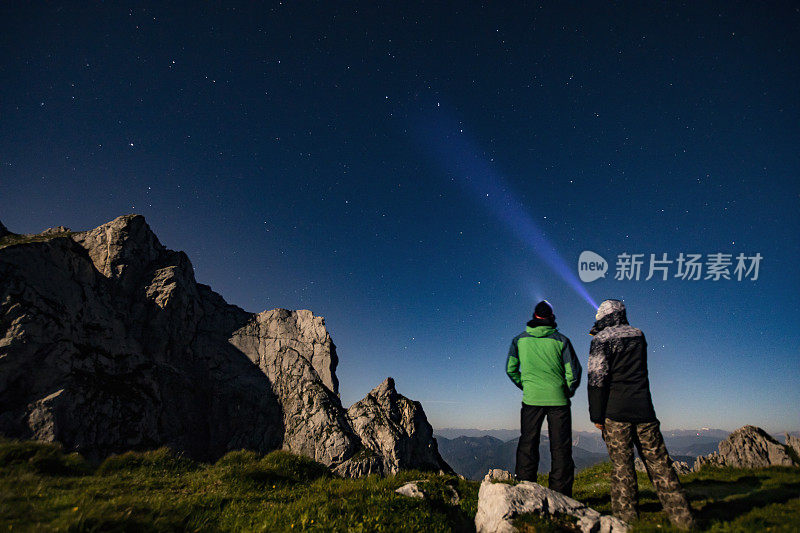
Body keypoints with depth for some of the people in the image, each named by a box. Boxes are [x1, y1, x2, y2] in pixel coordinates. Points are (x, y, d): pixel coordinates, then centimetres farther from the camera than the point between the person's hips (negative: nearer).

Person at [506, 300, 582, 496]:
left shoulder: (519, 340, 3)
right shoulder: (561, 340, 0)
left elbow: (511, 369, 3)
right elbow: (573, 371, -1)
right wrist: (568, 391, 15)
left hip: (531, 399, 1)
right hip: (558, 399, -1)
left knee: (527, 445, 10)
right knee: (560, 448, 10)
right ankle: (561, 493, 13)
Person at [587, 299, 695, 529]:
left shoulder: (601, 340, -5)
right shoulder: (638, 335, 10)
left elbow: (597, 379, -11)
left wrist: (596, 415, -6)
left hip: (615, 413, -4)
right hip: (643, 409, 4)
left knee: (622, 465, 2)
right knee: (658, 463, 10)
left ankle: (626, 515, 8)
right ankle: (681, 517, 13)